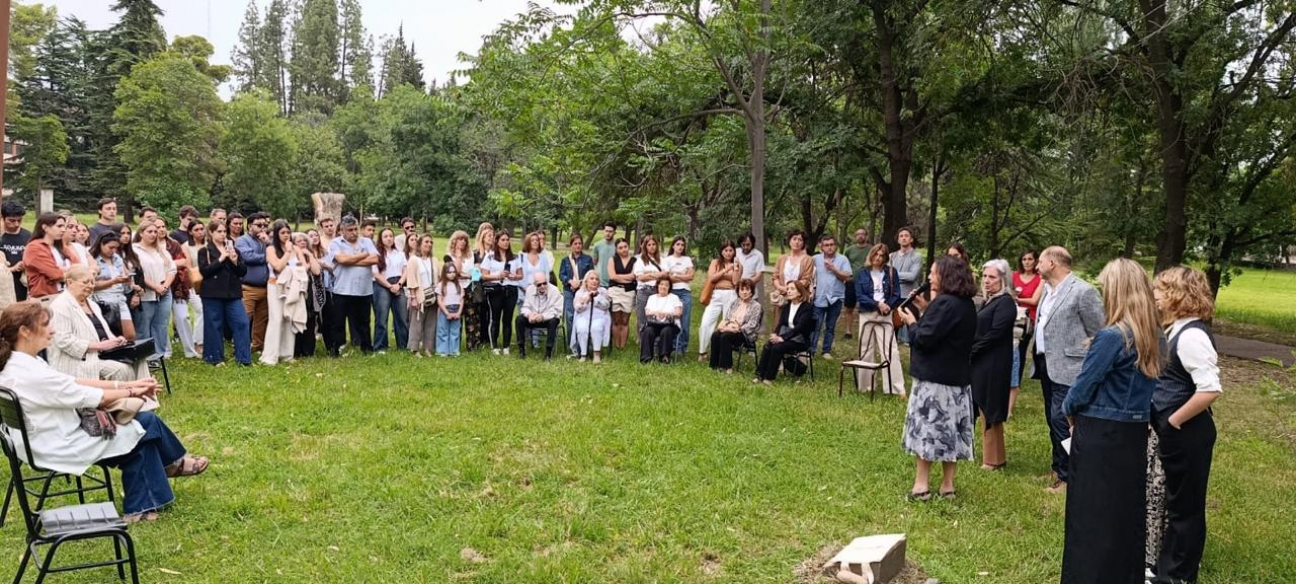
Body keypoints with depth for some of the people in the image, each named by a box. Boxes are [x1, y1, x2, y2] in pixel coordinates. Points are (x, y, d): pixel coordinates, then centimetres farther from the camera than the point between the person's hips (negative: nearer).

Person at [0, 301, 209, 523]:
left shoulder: (18, 364, 2)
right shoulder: (31, 374, -29)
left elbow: (73, 383, 5)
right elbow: (90, 397, -20)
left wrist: (125, 384, 0)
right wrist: (131, 392, -4)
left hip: (54, 440, 10)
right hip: (63, 448, -10)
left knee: (141, 437, 10)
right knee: (146, 424, -1)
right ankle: (173, 463, 24)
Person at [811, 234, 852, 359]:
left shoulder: (842, 259, 2)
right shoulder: (816, 259, 4)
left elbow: (847, 277, -6)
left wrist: (833, 269, -14)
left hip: (835, 298, 1)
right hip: (819, 298, -1)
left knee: (830, 327, 10)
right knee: (815, 326, -5)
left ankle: (827, 351, 17)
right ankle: (810, 350, -4)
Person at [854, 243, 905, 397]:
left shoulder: (891, 272, 3)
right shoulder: (861, 274, 4)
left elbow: (896, 295, 0)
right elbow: (860, 296, -4)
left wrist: (886, 307, -17)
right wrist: (877, 305, -16)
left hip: (886, 316, -1)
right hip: (867, 315, 1)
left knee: (890, 351, -7)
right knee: (866, 351, 9)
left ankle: (897, 389, -7)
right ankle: (865, 385, 20)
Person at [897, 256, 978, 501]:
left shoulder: (944, 303, -19)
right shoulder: (966, 304, 11)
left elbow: (925, 338, -22)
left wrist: (912, 322, -4)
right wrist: (926, 310, 9)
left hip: (934, 377, -9)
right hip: (957, 377, 9)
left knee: (925, 428, -1)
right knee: (950, 429, 11)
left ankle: (921, 485, 3)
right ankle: (948, 485, 17)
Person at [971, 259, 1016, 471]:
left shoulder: (1005, 302, -13)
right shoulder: (990, 301, 14)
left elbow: (994, 334, -20)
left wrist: (971, 351, -14)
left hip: (993, 365, -9)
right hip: (981, 363, 9)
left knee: (989, 411, -2)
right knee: (985, 410, 13)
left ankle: (993, 460, 7)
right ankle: (994, 456, 22)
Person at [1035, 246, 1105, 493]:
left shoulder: (1083, 291, -13)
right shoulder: (1047, 289, 12)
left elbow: (1098, 333, -11)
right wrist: (1038, 357, 12)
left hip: (1067, 368, -8)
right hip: (1046, 363, 9)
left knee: (1061, 420, -9)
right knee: (1053, 420, 15)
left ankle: (1067, 476, 3)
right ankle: (1058, 469, 28)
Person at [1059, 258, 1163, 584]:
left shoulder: (1112, 336, -20)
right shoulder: (1154, 336, 4)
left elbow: (1084, 384, -14)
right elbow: (1146, 381, 12)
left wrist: (1069, 410, 6)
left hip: (1100, 435, -7)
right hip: (1136, 433, 7)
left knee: (1092, 514, 5)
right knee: (1128, 508, 17)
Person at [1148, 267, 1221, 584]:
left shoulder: (1191, 335, -22)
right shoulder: (1180, 330, 7)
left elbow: (1210, 390, -29)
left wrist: (1174, 420, -19)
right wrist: (1168, 423, 10)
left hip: (1186, 434, -9)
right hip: (1177, 433, 9)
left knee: (1184, 503, 6)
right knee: (1179, 500, 21)